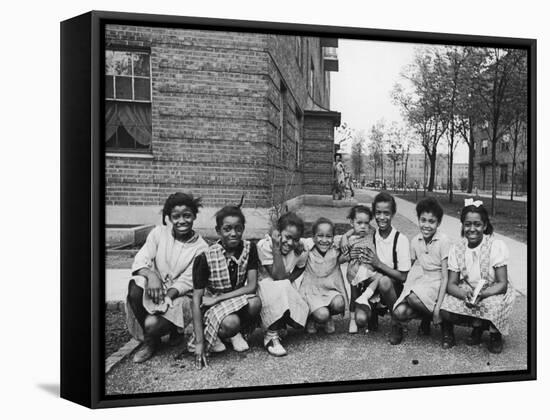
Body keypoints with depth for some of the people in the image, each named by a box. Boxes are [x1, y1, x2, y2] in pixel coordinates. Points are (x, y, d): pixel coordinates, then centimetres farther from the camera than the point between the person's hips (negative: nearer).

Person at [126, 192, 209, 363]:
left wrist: (167, 297, -25)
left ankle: (151, 341, 12)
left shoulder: (201, 248, -6)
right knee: (135, 286, -32)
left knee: (152, 324, -31)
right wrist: (151, 274, -29)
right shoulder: (159, 233, 0)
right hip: (155, 289, 3)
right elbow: (141, 259, -7)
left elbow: (186, 282, -10)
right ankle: (148, 338, -8)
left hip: (180, 296, -3)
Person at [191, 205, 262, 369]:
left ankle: (238, 332, 0)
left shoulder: (249, 249, -10)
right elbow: (196, 299, -17)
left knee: (255, 302, -31)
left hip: (240, 299, 3)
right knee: (231, 323, -35)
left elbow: (251, 286, -14)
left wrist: (218, 298, -22)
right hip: (213, 305, -3)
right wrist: (199, 342, -22)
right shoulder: (205, 258, -18)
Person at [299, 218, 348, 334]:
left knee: (339, 304, -28)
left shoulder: (335, 249, -4)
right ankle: (311, 319, 14)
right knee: (322, 315, -27)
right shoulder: (307, 248, -11)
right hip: (312, 291, -3)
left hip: (331, 289, 3)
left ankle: (328, 319, 10)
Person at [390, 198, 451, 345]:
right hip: (417, 281, 3)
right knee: (399, 312, -26)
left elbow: (445, 277, -12)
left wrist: (438, 308, -17)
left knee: (414, 297, -35)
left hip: (435, 284, -3)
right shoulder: (415, 241, 3)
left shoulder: (443, 241, -11)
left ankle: (428, 317, -4)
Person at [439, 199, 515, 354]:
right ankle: (479, 324, 3)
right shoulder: (456, 249, -6)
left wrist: (481, 294, -35)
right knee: (445, 312, -25)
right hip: (466, 293, 3)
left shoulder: (497, 246, -16)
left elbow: (502, 284, -17)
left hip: (493, 293, -2)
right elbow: (451, 284, -9)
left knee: (493, 305, -37)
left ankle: (495, 332, -2)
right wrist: (465, 294, -32)